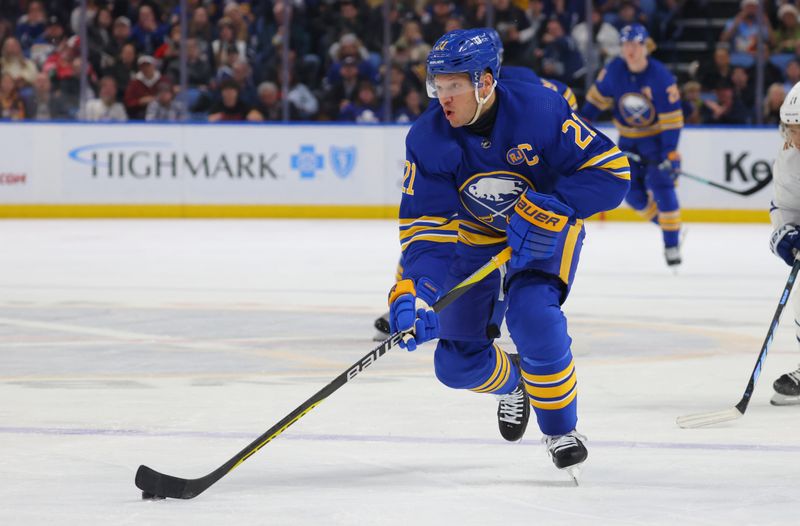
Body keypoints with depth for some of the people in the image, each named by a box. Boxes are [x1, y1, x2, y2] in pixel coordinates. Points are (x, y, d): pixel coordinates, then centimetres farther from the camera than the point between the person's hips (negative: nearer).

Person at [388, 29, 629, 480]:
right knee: (457, 363, 0)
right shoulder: (428, 140, -20)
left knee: (533, 315, -32)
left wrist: (549, 208, -37)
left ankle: (562, 428, -10)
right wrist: (414, 290, -38)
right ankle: (512, 383, 39)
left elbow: (612, 169, -25)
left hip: (546, 234, -3)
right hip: (475, 238, 4)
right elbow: (426, 224, -21)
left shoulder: (540, 110, -27)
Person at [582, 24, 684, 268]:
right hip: (628, 138, 5)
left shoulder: (661, 77, -23)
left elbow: (672, 119, -21)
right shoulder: (614, 71, -12)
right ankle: (667, 223, 21)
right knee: (632, 192, 0)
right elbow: (598, 97, 4)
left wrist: (670, 152, -25)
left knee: (661, 185, -18)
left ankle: (672, 244, -10)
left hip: (657, 136, -5)